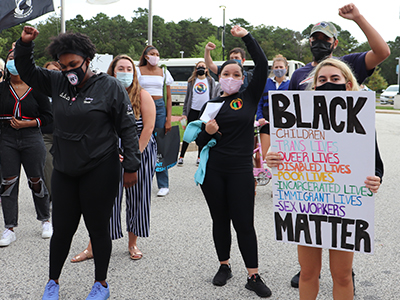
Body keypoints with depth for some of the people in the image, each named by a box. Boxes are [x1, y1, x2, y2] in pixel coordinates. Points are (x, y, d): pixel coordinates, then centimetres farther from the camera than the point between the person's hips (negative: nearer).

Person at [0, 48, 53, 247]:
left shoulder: (36, 88, -1)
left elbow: (48, 116, 0)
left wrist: (26, 124, -10)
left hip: (31, 138, -2)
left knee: (36, 181, 6)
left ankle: (45, 220, 26)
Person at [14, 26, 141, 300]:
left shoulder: (110, 87, -8)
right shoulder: (57, 82, 5)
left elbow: (128, 128, -7)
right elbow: (27, 72, 17)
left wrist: (131, 166, -10)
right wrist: (24, 44, -1)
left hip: (99, 172, -4)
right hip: (64, 170, 4)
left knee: (98, 229, 8)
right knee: (62, 229, 12)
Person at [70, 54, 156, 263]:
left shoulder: (142, 96, -3)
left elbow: (148, 128, -8)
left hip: (141, 152, -1)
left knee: (137, 198, 5)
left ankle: (132, 243, 22)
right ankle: (93, 247, 8)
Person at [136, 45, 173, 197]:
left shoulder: (164, 72, 11)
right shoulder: (138, 71, 7)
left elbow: (168, 98, 9)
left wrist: (168, 119, 1)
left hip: (160, 107, 1)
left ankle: (163, 185, 2)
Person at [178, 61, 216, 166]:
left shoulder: (211, 80, 9)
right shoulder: (191, 81, 10)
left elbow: (213, 96, 6)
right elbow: (187, 97, 10)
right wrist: (184, 112, 4)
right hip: (193, 110, 0)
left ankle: (199, 157, 16)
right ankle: (181, 156, 6)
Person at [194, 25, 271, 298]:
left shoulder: (249, 98, 4)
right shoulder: (210, 104, 8)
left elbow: (263, 66, -7)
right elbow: (200, 142, 9)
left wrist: (246, 36, -7)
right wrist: (207, 132, -13)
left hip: (240, 170, -2)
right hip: (212, 169, 2)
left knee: (244, 223, -1)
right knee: (220, 220, 12)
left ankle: (254, 276, 8)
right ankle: (224, 267, 28)